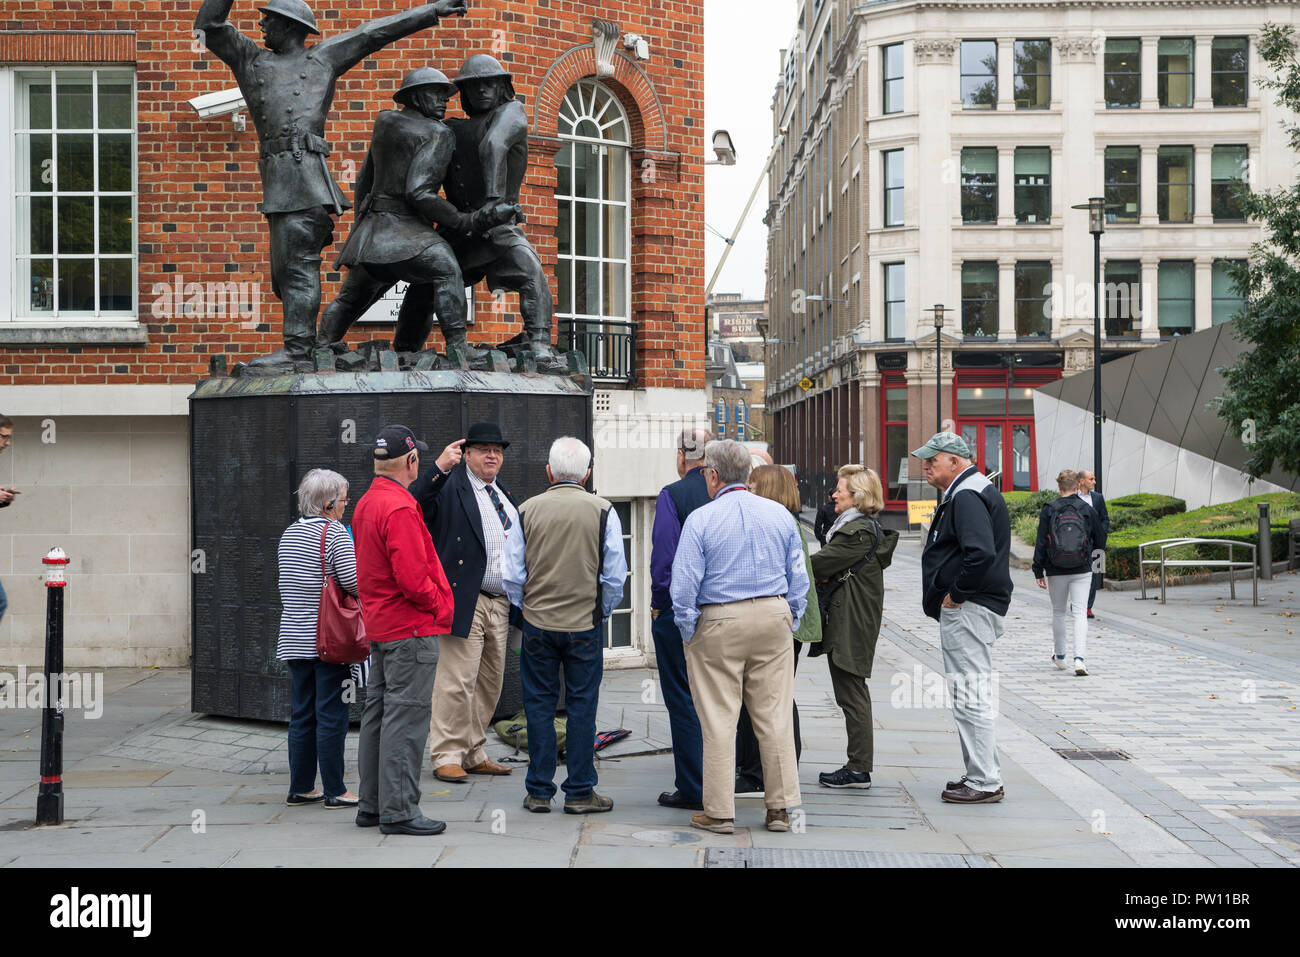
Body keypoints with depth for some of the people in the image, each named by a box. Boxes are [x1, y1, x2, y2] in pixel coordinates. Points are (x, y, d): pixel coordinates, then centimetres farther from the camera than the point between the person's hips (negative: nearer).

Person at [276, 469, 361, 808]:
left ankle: (300, 787, 16)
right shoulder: (336, 533, -12)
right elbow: (354, 582, -18)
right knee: (331, 716, -2)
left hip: (295, 637, 7)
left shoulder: (289, 534, 12)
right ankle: (335, 791, 1)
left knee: (301, 714, 11)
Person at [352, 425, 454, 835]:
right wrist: (439, 605, -8)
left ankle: (371, 805, 21)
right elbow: (412, 578, -24)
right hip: (412, 627, -10)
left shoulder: (365, 504, 13)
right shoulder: (399, 509, -19)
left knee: (378, 714, 14)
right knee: (405, 717, -7)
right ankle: (398, 811, -5)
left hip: (379, 624, 10)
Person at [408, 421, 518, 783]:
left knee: (489, 684, 12)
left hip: (500, 604, 8)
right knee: (456, 683, -7)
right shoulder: (450, 486, -4)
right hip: (465, 601, -8)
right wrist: (439, 468, -32)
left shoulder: (504, 494, 19)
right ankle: (447, 756, 1)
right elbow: (414, 506, -23)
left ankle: (473, 754, 21)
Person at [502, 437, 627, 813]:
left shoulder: (527, 510, -2)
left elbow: (512, 576, 0)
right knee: (582, 705, 5)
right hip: (585, 624, -1)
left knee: (539, 704, 8)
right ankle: (579, 792, 9)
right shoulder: (603, 511, -5)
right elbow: (615, 576, -3)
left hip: (537, 623, 1)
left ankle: (538, 792, 13)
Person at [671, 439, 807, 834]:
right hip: (773, 617, 4)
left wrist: (688, 631, 1)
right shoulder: (780, 514, 6)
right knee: (775, 714, 7)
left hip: (719, 623, -4)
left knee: (719, 720, 2)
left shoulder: (701, 519, -8)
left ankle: (719, 811, 6)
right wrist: (791, 620, 17)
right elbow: (799, 577, 10)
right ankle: (780, 807, 11)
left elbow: (684, 583, -10)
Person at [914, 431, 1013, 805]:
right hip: (964, 607, 11)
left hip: (967, 609, -11)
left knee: (970, 696, -8)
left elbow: (981, 554, -30)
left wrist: (955, 595, -19)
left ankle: (984, 783, -4)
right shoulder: (965, 492, 18)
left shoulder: (967, 497, -16)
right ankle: (983, 773, 23)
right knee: (972, 694, 16)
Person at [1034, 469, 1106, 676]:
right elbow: (1101, 542, 7)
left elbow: (1040, 544, -5)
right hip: (1082, 572, 0)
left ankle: (1059, 656, 27)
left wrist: (1038, 571, 1)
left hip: (1056, 572, 0)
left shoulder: (1049, 511, -4)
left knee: (1058, 612, 16)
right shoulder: (1088, 510, -1)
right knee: (1080, 613, -1)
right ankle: (1079, 658, -17)